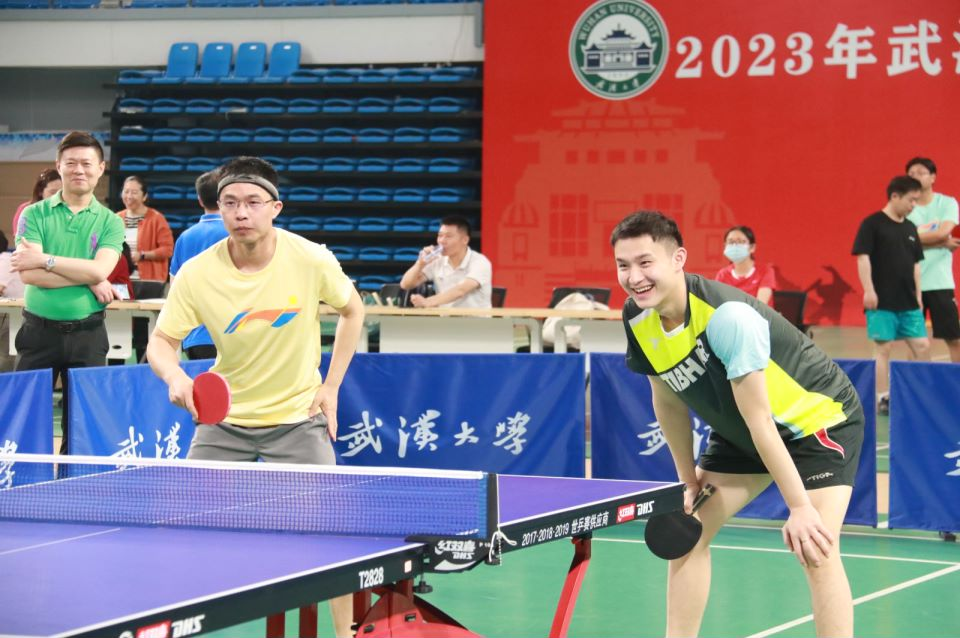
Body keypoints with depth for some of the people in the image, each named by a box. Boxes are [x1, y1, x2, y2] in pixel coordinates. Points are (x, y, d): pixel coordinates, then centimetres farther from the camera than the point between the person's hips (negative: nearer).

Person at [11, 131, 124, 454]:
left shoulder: (109, 222, 5)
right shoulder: (34, 215, 3)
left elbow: (99, 270, -12)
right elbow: (28, 274, -11)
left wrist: (44, 260, -15)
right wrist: (88, 279, -13)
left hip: (87, 333, 1)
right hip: (40, 329, -1)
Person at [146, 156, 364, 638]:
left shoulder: (312, 260, -16)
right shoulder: (197, 274, -17)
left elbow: (352, 310, 2)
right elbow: (161, 341, -9)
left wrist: (331, 386, -2)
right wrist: (173, 375, -33)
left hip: (297, 415, -1)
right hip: (225, 417, 1)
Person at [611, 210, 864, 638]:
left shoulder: (727, 316, -34)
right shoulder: (638, 319, -12)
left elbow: (759, 419, -32)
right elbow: (669, 403, 3)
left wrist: (800, 507, -28)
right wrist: (689, 481, 4)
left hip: (819, 418, -8)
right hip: (738, 432, 8)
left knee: (815, 551, -22)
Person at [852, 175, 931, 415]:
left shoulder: (910, 228, 13)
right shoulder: (872, 224, -6)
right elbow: (863, 257, -10)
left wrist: (918, 294, 15)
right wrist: (869, 290, -16)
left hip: (908, 302, 6)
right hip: (882, 301, -6)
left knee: (922, 346, 3)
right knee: (883, 347, -3)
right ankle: (883, 398, 4)